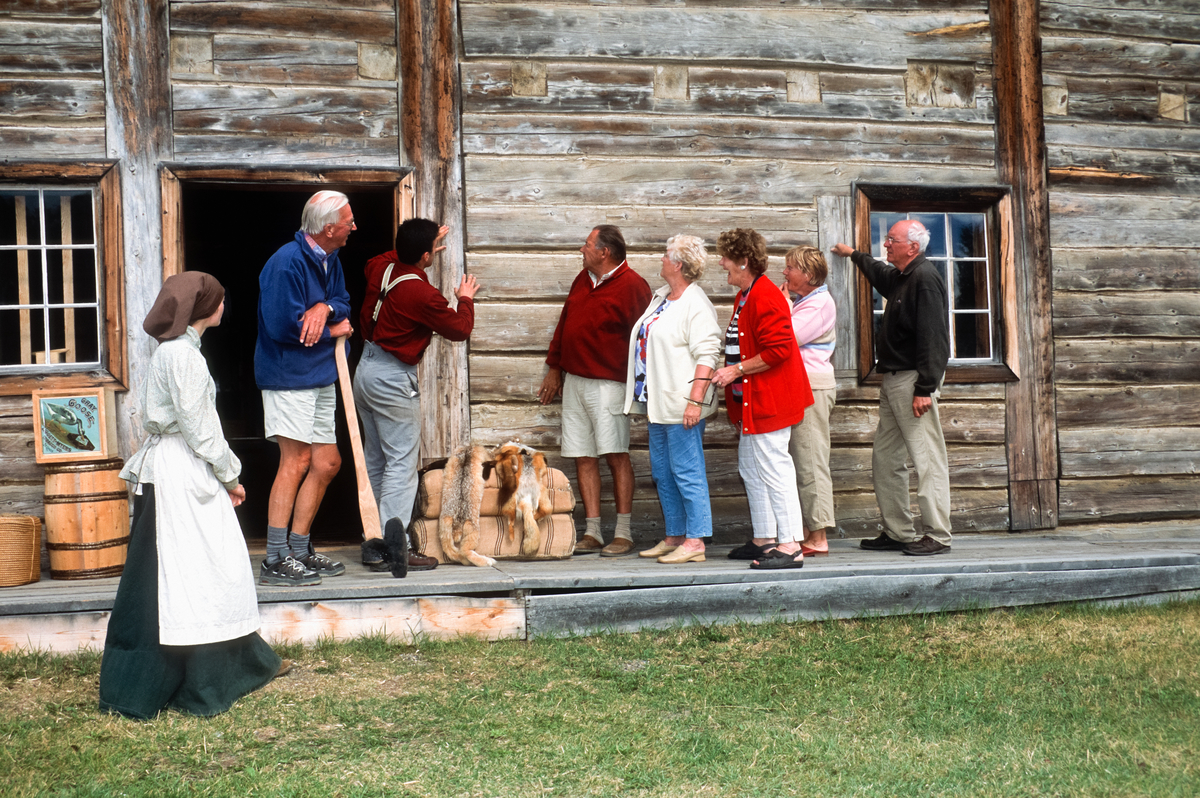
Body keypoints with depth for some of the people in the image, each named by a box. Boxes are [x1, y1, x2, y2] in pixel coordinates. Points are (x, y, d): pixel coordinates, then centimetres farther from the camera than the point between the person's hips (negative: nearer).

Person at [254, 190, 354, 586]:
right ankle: (275, 560, -9)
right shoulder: (287, 262, -18)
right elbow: (283, 326, -22)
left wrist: (326, 308, -11)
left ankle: (299, 549, 20)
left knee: (327, 463, 10)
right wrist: (333, 331, -9)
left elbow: (344, 304, 13)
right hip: (288, 376, -9)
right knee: (297, 460, -13)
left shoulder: (329, 260, 11)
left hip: (320, 376, 9)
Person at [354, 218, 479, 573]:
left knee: (375, 460, 14)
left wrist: (420, 245, 34)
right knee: (402, 463, -6)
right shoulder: (423, 295, -21)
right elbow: (459, 329, -6)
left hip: (366, 369, 9)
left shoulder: (382, 267, 2)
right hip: (393, 379, -9)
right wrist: (465, 300, 13)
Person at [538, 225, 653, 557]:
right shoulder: (583, 280, 16)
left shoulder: (632, 286, -7)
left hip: (607, 383, -7)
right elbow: (564, 322, 22)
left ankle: (623, 534, -1)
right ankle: (592, 533, 9)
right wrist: (554, 368, 20)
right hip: (574, 381, 7)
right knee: (583, 457, 5)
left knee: (616, 455, -6)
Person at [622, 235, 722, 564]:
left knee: (687, 473, -6)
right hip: (658, 402, 10)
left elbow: (707, 355, -20)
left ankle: (695, 541, -1)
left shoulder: (696, 305, -14)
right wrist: (641, 392, 22)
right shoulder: (661, 296, 15)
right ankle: (674, 536, 22)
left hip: (680, 406, -10)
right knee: (662, 472, 14)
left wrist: (695, 400, -26)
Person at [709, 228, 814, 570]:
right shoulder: (744, 296, 16)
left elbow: (777, 350, -24)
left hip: (768, 400, -11)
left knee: (773, 469, -9)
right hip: (751, 401, 11)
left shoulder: (765, 298, -18)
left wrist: (736, 370, -19)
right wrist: (728, 370, 15)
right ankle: (764, 539, 25)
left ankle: (790, 546, -5)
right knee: (750, 468, 16)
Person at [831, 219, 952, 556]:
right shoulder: (901, 277, 16)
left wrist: (925, 389, -25)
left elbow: (932, 337, -21)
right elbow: (879, 274, 44)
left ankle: (938, 535, -7)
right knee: (885, 459, 11)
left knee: (927, 458, -8)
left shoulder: (925, 278, -14)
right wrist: (854, 255, 57)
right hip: (893, 380, 11)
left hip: (913, 381, -11)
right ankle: (898, 533, 16)